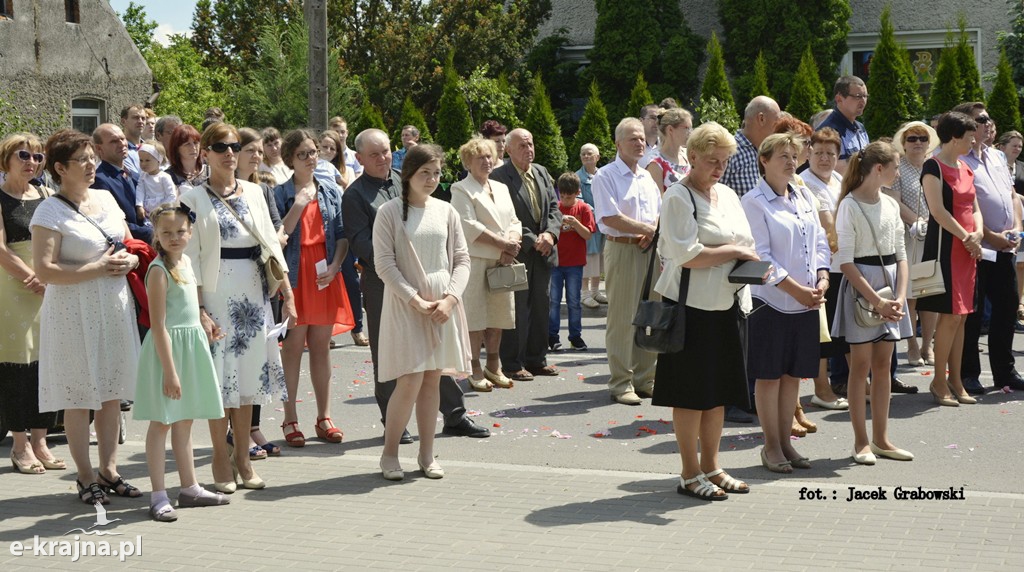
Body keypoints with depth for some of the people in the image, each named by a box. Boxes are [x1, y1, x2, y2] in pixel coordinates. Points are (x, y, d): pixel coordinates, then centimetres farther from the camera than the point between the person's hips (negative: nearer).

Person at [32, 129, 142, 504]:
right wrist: (98, 268, -18)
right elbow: (44, 270, -17)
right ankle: (86, 477, 10)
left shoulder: (106, 198, 10)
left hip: (115, 307, 6)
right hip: (75, 313, -6)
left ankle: (109, 470, 20)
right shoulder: (50, 212, -10)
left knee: (112, 392, 10)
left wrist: (130, 260, -3)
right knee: (80, 396, 1)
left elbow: (131, 243, 20)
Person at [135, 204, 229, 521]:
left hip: (192, 344, 8)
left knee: (184, 421, 15)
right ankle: (159, 496, 1)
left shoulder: (186, 261, 9)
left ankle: (189, 488, 23)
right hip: (168, 346, -8)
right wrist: (170, 370, -21)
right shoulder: (159, 270, -15)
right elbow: (159, 326, -19)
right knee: (162, 422, -3)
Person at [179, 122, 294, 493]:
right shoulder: (194, 198, -2)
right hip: (216, 293, -4)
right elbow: (190, 258, -6)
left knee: (248, 376, 7)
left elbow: (271, 244, 11)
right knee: (219, 378, -2)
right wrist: (199, 311, -14)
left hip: (253, 293, 4)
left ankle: (242, 457, 17)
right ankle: (221, 461, 10)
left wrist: (288, 295, 5)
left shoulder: (254, 192, 10)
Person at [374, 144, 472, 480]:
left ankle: (426, 455, 16)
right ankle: (389, 454, 6)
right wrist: (416, 300, -14)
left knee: (432, 379, 7)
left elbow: (462, 259, 8)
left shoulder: (446, 212, 8)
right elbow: (384, 264, -7)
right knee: (410, 381, -9)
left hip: (444, 305, 4)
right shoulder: (390, 212, -4)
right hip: (405, 305, -4)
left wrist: (450, 298, -7)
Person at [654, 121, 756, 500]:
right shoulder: (678, 197, -9)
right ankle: (690, 474, 9)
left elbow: (746, 242, 21)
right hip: (692, 307, -7)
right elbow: (686, 255, -19)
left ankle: (710, 467, 23)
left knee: (719, 391, 12)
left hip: (728, 305, 8)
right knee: (691, 393, 0)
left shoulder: (727, 195, 15)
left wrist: (749, 263, -2)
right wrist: (732, 251, -13)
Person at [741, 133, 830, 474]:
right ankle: (771, 446, 11)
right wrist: (796, 289, -16)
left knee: (793, 374, 11)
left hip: (807, 302, 6)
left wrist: (822, 280, -3)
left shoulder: (805, 197, 12)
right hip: (771, 301, -6)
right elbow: (761, 255, -13)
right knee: (768, 375, 1)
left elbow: (820, 242, 13)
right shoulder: (754, 202, -8)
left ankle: (785, 442, 20)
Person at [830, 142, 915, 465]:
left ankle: (881, 438, 16)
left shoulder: (891, 205, 10)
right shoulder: (850, 205, -11)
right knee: (861, 365, -1)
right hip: (861, 288, -6)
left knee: (883, 365, 9)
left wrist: (900, 297, -5)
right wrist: (876, 301, -18)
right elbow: (845, 261, -14)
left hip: (890, 283, 6)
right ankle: (861, 442, 6)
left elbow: (901, 255, 10)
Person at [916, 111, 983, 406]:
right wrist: (966, 237, -13)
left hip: (968, 248, 8)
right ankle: (939, 380, 1)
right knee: (950, 313, -8)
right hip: (945, 246, -8)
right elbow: (938, 211, -16)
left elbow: (974, 207, 18)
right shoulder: (933, 167, -9)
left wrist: (978, 233, -1)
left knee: (961, 315, 8)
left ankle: (955, 379, 15)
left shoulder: (965, 169, 16)